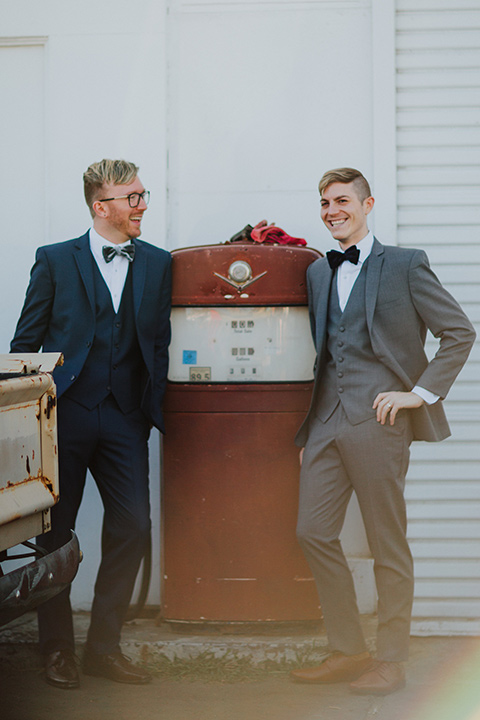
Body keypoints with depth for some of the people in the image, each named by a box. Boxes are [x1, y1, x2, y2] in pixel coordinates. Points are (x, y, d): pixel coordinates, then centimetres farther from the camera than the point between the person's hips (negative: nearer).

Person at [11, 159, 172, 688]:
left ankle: (103, 646, 12)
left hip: (125, 417, 2)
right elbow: (25, 342, 5)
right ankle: (57, 649, 18)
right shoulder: (55, 261, 3)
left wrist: (155, 408, 5)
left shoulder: (158, 264, 10)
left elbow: (159, 343, 12)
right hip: (64, 411, -2)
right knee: (55, 533, 4)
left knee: (132, 526, -3)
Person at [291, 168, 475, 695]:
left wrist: (422, 393, -7)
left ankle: (390, 660, 12)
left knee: (388, 545, 1)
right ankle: (347, 650, 15)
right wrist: (309, 420, 13)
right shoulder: (317, 273, 18)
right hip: (326, 419, 6)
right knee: (313, 532, 2)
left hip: (376, 417, -6)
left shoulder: (405, 265, 1)